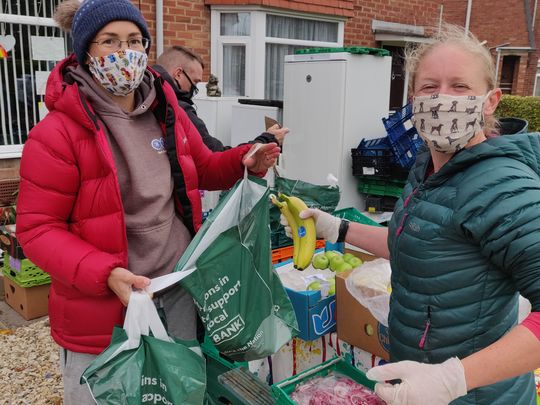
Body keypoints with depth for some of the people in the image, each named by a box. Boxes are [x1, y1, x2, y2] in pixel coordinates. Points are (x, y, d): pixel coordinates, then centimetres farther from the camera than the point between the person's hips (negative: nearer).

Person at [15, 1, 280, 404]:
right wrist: (105, 274, -29)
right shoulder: (56, 133, -16)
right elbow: (37, 228, -15)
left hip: (179, 287, 6)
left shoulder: (167, 111, 3)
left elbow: (203, 168, 16)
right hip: (101, 304, -5)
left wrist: (244, 160, -5)